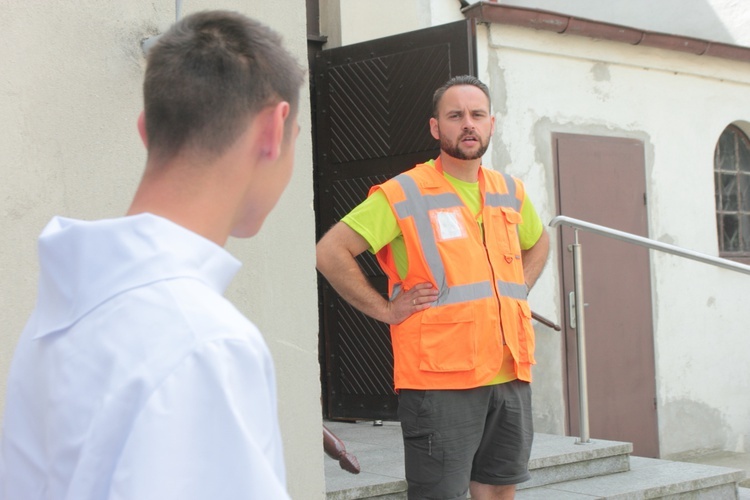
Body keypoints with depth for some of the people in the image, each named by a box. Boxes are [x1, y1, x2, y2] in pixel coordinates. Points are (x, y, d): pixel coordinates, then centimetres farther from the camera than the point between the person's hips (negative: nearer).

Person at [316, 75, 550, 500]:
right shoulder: (405, 194, -6)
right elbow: (331, 252, -9)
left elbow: (538, 242, 33)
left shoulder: (511, 193, 13)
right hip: (440, 379, -6)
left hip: (510, 375, 6)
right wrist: (387, 310, -9)